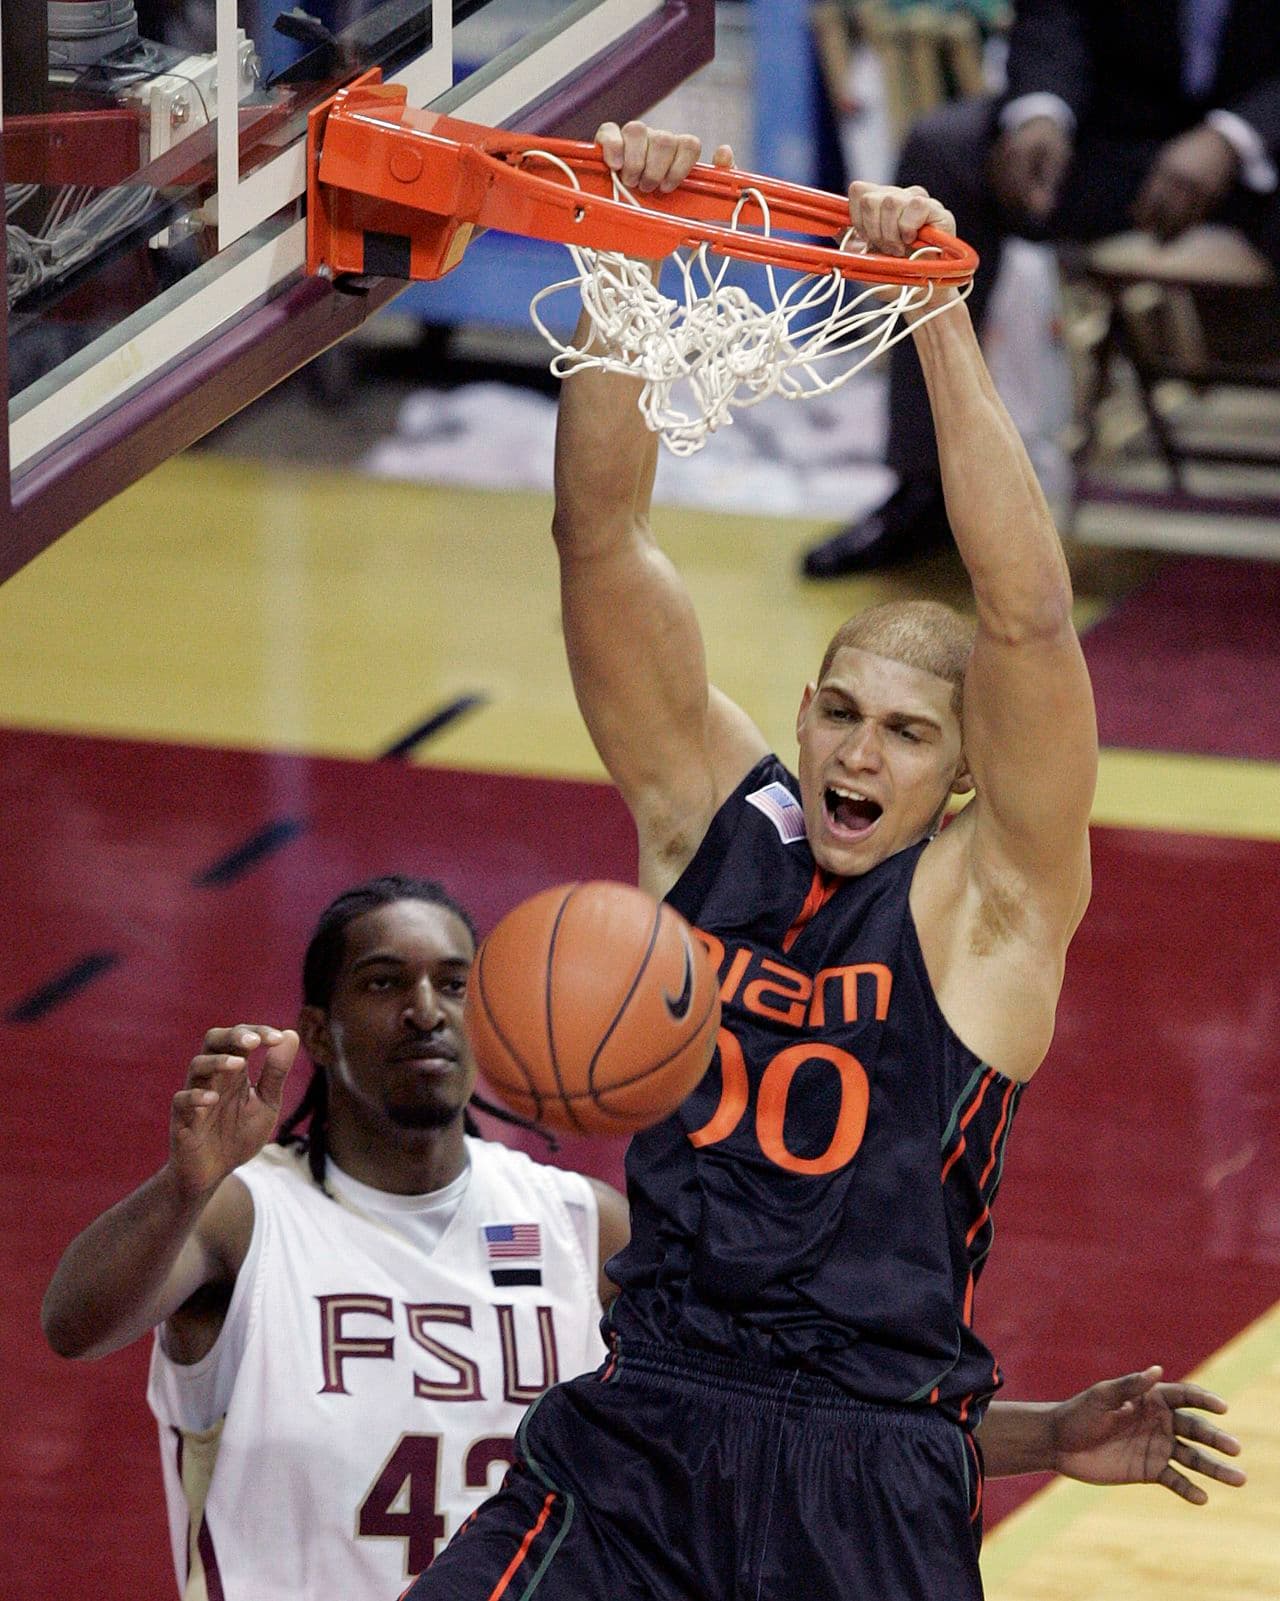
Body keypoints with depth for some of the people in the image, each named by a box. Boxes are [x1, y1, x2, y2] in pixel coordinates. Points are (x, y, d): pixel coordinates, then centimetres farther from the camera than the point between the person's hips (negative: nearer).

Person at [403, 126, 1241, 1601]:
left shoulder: (993, 898, -3)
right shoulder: (708, 814, 6)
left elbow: (1027, 616, -18)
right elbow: (600, 536, -1)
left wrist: (939, 314, -25)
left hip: (871, 1469, -2)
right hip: (638, 1428, 2)